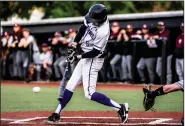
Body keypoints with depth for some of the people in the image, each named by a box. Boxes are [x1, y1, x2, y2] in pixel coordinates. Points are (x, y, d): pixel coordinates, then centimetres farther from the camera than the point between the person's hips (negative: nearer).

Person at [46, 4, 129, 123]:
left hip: (93, 60, -9)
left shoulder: (103, 31, -29)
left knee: (90, 93, -12)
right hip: (86, 57, 9)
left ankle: (120, 108, -9)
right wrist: (75, 42, 0)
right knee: (70, 86, 13)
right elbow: (84, 28, 11)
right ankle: (57, 114, 22)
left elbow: (95, 52, -24)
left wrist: (78, 56, -25)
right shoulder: (94, 20, -7)